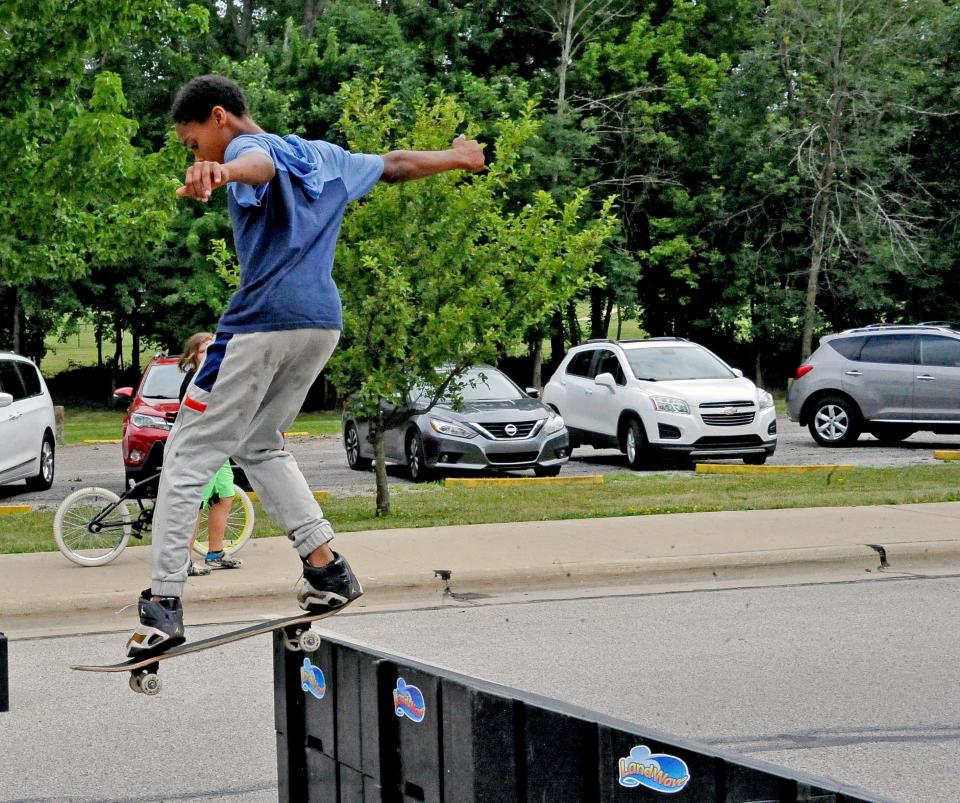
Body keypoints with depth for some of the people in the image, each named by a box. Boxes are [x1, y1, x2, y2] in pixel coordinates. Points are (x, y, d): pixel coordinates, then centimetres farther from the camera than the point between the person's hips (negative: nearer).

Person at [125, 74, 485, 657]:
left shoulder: (248, 147, -3)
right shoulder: (324, 156, 21)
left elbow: (261, 163, -29)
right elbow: (394, 164, 36)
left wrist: (223, 173, -53)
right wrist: (458, 158, 55)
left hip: (262, 324, -8)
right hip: (323, 323, 8)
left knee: (188, 456, -3)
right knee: (259, 444, 24)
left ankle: (163, 608, -10)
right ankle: (329, 568, 15)